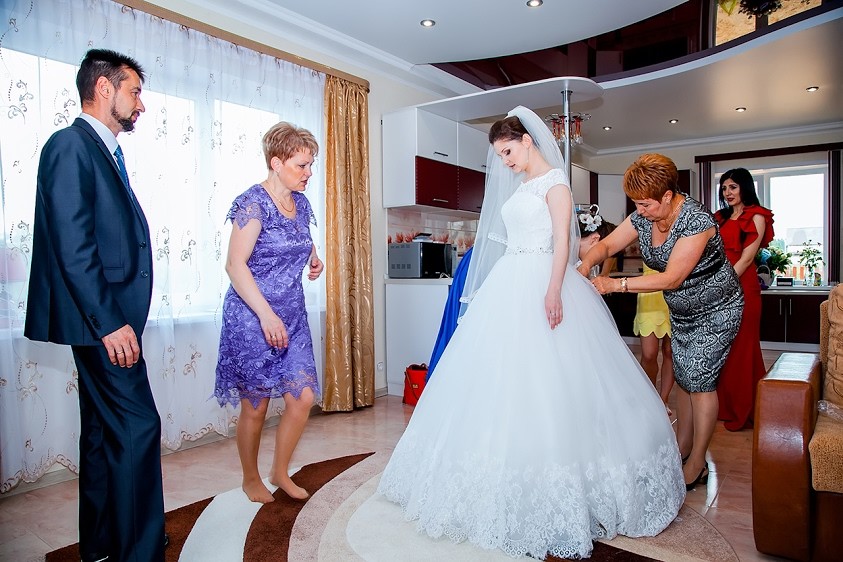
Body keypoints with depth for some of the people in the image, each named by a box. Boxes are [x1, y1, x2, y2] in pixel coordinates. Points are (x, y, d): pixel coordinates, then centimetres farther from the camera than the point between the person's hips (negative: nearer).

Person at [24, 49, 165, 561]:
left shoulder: (106, 151, 18)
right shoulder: (71, 144, -10)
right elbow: (73, 245, -18)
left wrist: (117, 318, 13)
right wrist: (110, 322, -21)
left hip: (111, 317, 10)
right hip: (102, 318, -10)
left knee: (105, 432, 15)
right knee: (138, 427, -7)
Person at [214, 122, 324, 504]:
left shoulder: (301, 203, 8)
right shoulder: (253, 202, -14)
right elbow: (235, 264, -19)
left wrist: (313, 259, 9)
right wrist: (267, 315, -25)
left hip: (292, 315, 7)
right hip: (252, 317, -6)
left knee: (303, 398, 2)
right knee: (255, 407, 6)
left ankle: (280, 472, 25)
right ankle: (251, 479, 29)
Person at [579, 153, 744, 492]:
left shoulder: (697, 221, -30)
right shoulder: (644, 217, -9)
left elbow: (672, 278, -33)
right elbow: (607, 244, -7)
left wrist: (617, 284, -37)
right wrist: (587, 263, -29)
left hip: (715, 311, -7)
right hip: (682, 312, 7)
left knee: (699, 380, -5)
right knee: (683, 378, 12)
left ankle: (697, 465, 8)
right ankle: (682, 447, 25)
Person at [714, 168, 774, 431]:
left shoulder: (756, 217, 0)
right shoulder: (721, 218, 17)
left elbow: (746, 258, -9)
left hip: (741, 286, -6)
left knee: (740, 348, 0)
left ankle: (743, 412, 12)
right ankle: (724, 407, 18)